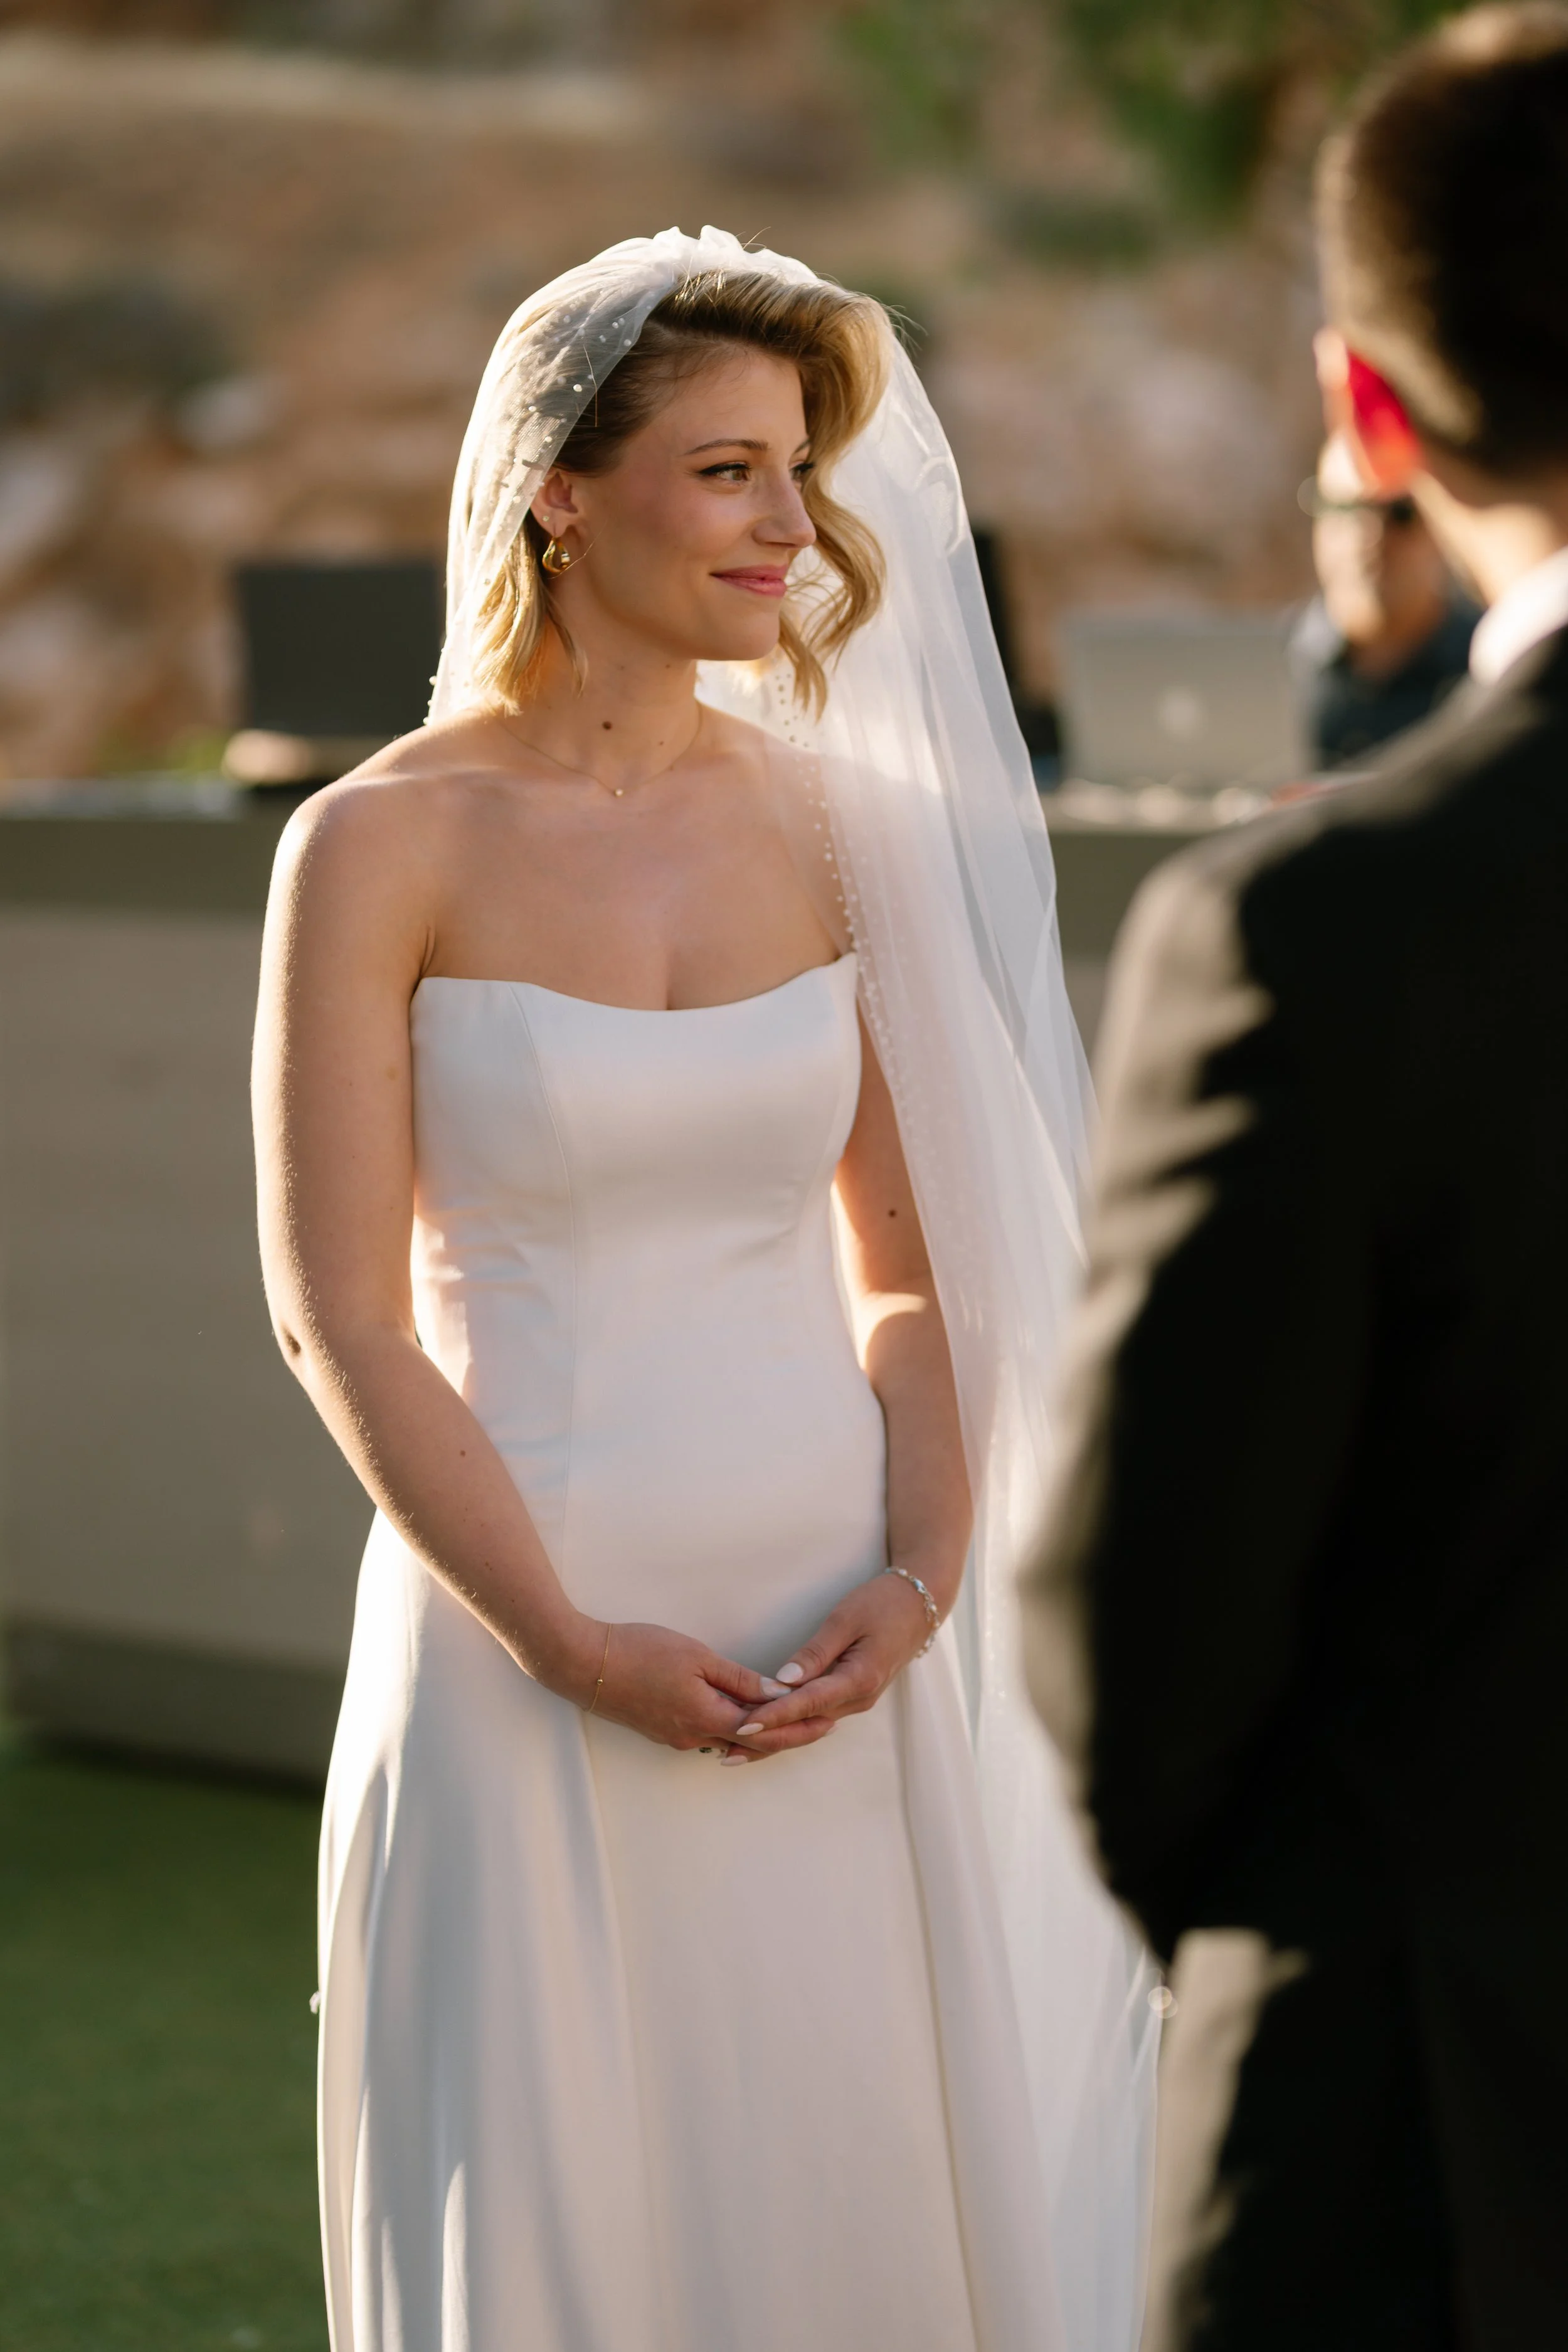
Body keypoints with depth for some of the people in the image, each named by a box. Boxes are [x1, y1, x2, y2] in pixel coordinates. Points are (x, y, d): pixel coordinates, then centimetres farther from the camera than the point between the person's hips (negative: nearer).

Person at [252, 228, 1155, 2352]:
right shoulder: (383, 847, -6)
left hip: (836, 1673, 4)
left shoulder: (833, 828, 5)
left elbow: (915, 1268, 8)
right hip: (520, 1651, -4)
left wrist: (921, 1576, -8)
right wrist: (568, 1646, -14)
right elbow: (340, 1318, -8)